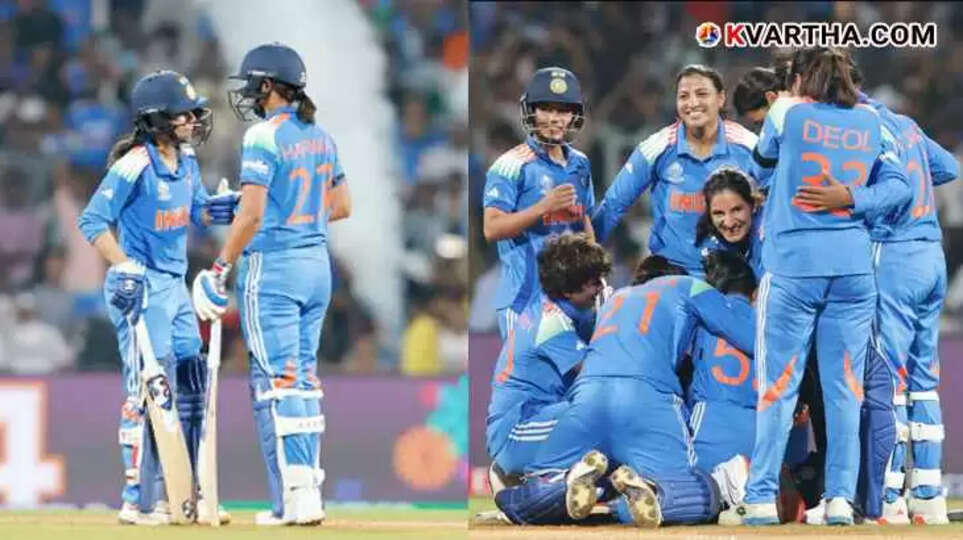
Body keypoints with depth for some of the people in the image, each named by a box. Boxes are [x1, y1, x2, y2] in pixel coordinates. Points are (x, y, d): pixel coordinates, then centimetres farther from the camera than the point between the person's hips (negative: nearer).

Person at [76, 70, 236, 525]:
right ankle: (139, 502, -7)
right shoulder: (135, 165, -18)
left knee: (191, 389, 12)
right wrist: (125, 268, -28)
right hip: (140, 287, -9)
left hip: (175, 286, 9)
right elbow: (92, 221, -18)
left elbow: (197, 210, 18)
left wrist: (217, 210, -6)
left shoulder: (186, 158, 7)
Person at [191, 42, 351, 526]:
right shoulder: (321, 136, 9)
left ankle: (295, 499, -11)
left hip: (271, 269, -8)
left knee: (277, 381, -6)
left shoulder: (264, 136, -14)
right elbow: (342, 206, 17)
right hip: (317, 265, 8)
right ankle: (309, 486, 13)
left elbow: (251, 214, -19)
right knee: (304, 378, 13)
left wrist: (220, 269, -12)